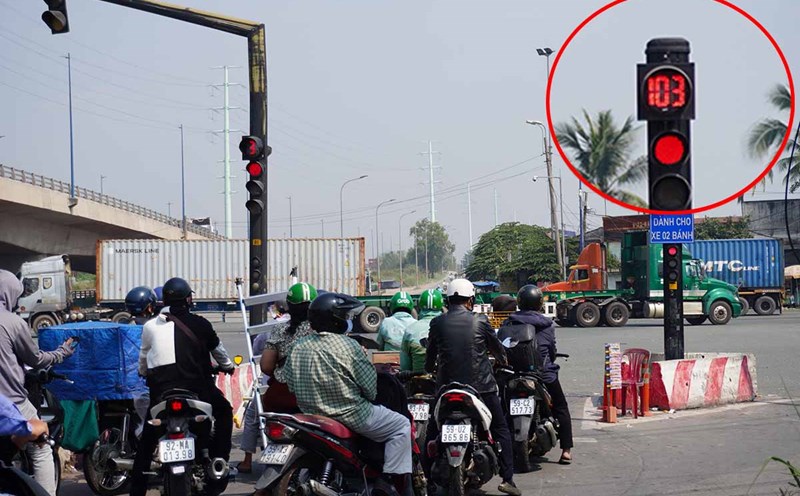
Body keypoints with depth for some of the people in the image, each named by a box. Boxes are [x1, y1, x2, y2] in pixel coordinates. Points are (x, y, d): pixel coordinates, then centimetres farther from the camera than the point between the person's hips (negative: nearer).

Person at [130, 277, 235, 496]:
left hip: (160, 390, 2)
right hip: (195, 386, -2)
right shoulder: (198, 324, 1)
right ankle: (219, 460, 13)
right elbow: (217, 349, 18)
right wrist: (227, 366, 39)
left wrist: (145, 374, 42)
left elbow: (143, 360, 19)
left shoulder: (150, 326, 6)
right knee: (224, 412, 24)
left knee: (146, 444, 14)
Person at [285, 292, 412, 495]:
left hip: (310, 415, 7)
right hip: (351, 416, -7)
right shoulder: (349, 347, -17)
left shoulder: (299, 347, -1)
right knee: (402, 425, 6)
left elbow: (291, 383, 5)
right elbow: (370, 388, -13)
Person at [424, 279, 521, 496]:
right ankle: (507, 478, 5)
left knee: (433, 432, 15)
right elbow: (496, 346, 11)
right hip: (481, 386, -1)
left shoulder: (437, 323, -1)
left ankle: (426, 476, 11)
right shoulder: (480, 322, -4)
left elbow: (430, 356, 10)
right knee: (501, 430, 11)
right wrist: (503, 360, 34)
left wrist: (429, 370, 33)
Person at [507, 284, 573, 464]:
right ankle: (566, 451, 3)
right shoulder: (547, 325, -5)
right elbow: (553, 351, 0)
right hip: (545, 375, -2)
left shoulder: (509, 323, -3)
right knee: (561, 410, 10)